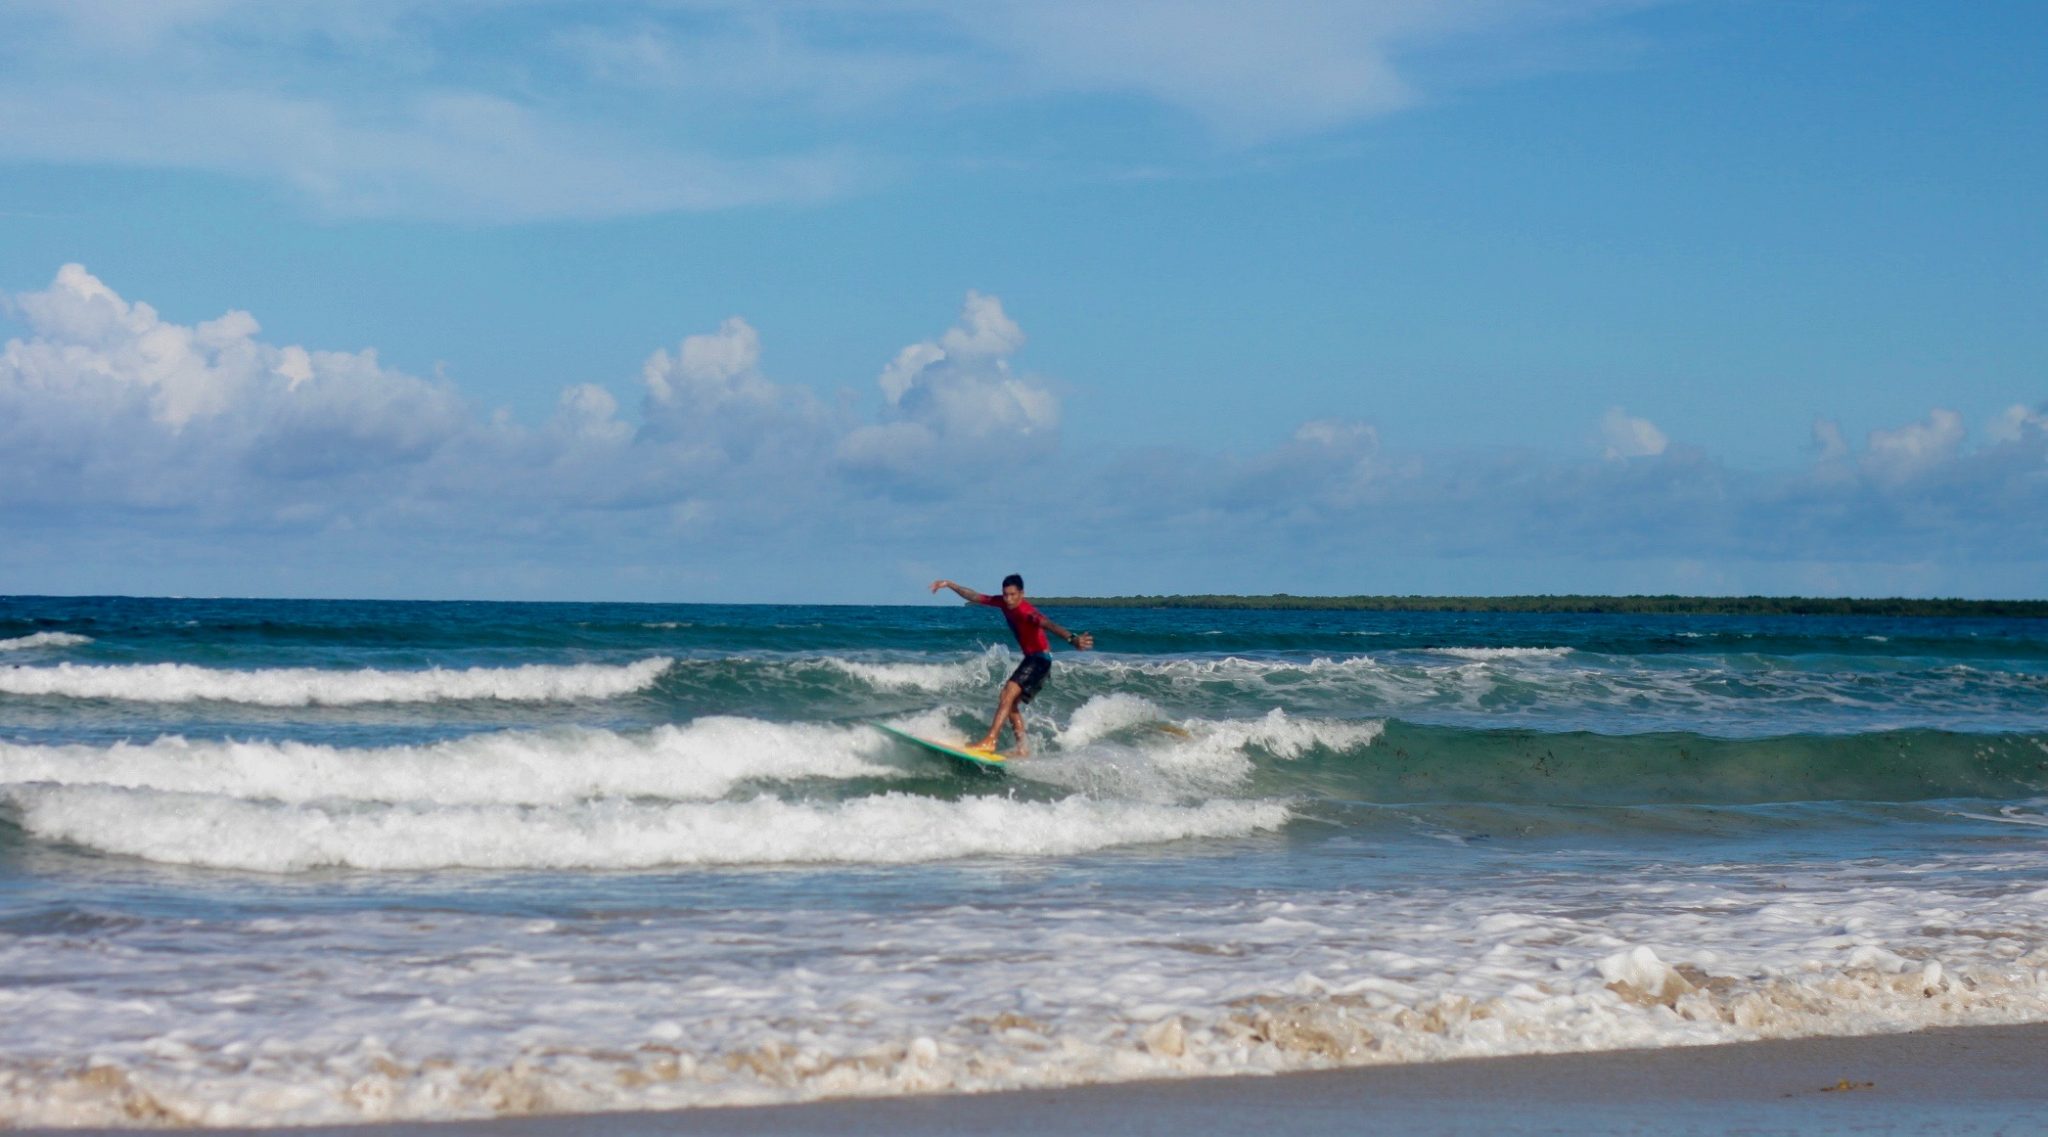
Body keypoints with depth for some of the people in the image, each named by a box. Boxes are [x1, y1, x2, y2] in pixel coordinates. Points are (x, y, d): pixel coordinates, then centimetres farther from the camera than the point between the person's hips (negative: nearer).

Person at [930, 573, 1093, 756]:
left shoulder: (1026, 612, -25)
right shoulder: (1004, 603, 1)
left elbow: (1047, 624, -43)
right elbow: (975, 597, 13)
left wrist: (1072, 638, -59)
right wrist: (949, 585, 17)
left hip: (1040, 659, -10)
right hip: (1030, 659, 10)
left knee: (1008, 694, -20)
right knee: (1011, 702, 8)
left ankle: (990, 741, -26)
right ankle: (1023, 747, 8)